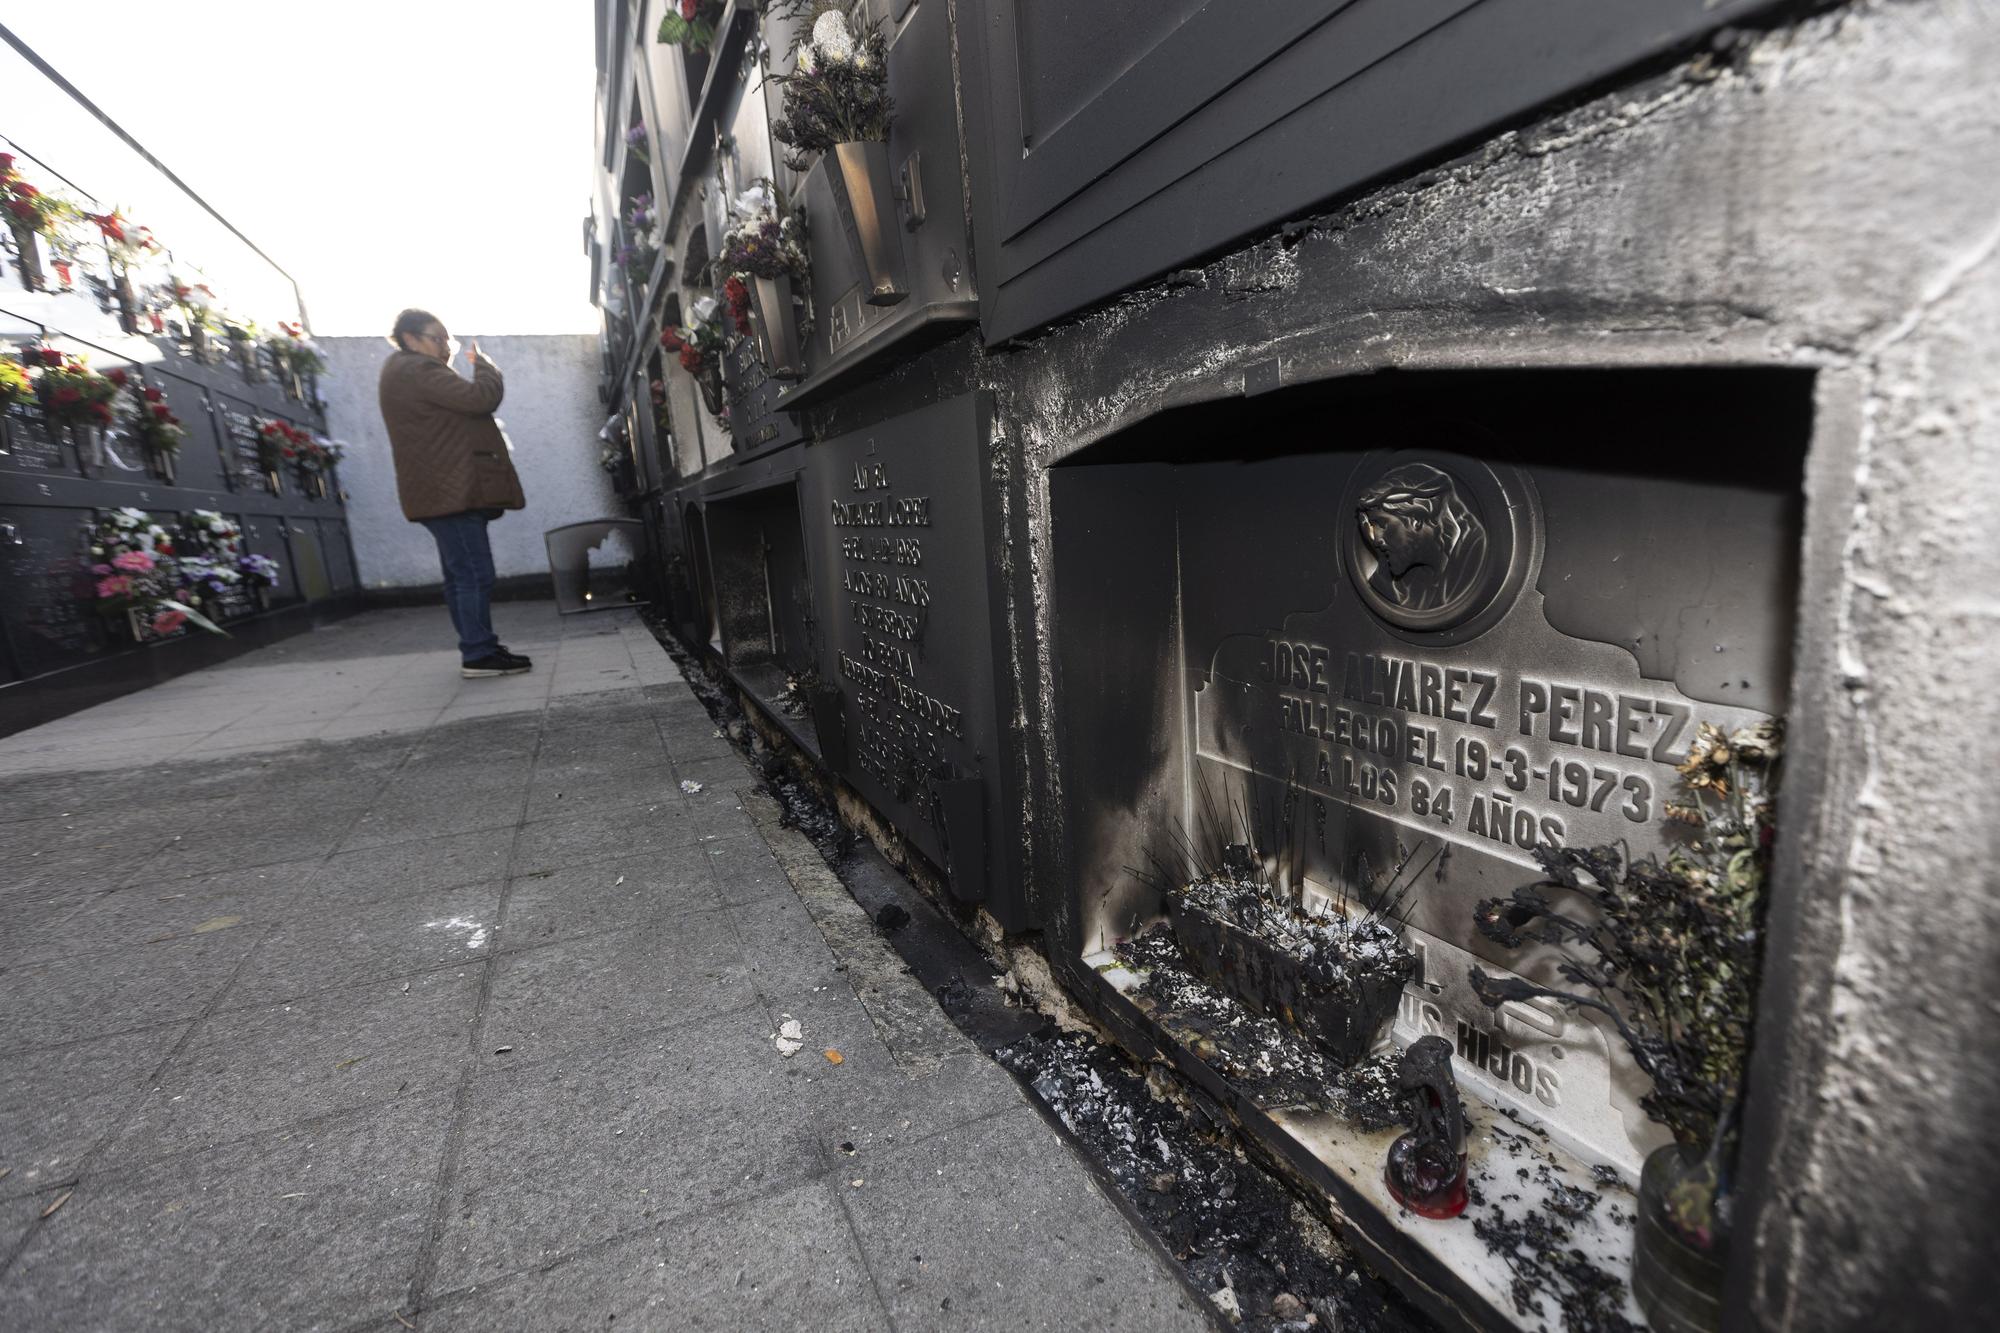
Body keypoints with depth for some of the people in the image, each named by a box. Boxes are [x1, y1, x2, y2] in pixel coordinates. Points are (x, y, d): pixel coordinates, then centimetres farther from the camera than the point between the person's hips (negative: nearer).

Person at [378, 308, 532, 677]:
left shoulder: (409, 373, 24)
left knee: (461, 575, 10)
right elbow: (481, 398, -18)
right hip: (451, 491, -11)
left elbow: (461, 407, 24)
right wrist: (483, 364, -1)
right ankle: (479, 654, -13)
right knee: (475, 574, -13)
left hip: (445, 491, 11)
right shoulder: (416, 371, -10)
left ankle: (477, 650, 14)